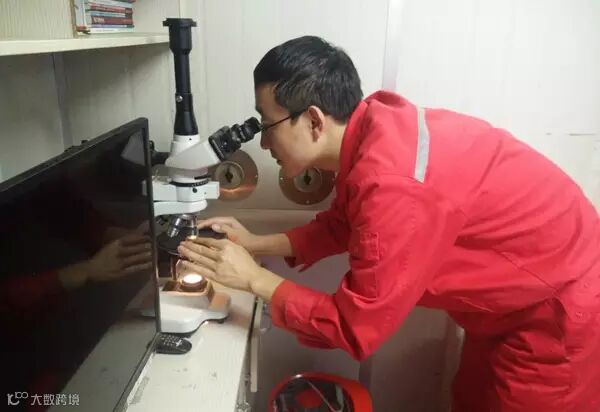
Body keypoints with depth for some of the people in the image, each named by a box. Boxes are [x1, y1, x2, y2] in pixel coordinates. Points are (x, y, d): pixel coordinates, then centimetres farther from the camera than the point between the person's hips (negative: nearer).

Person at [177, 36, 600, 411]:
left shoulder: (393, 183, -37)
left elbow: (355, 327, -28)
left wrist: (253, 278, -20)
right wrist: (256, 243, -3)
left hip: (563, 312, -7)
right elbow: (341, 226, 6)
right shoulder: (372, 126, -9)